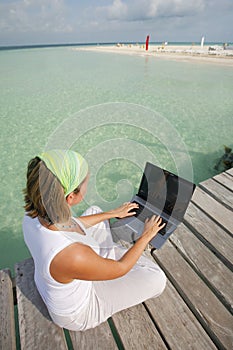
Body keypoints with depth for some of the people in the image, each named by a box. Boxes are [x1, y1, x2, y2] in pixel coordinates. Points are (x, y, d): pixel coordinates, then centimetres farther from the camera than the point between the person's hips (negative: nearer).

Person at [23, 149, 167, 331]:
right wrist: (147, 235, -11)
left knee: (95, 211, 11)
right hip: (76, 313, -5)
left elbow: (74, 224, -3)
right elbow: (120, 268, -25)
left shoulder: (34, 214, -23)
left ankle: (110, 253, 30)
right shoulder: (72, 256, -45)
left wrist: (113, 213, 3)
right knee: (157, 279, -6)